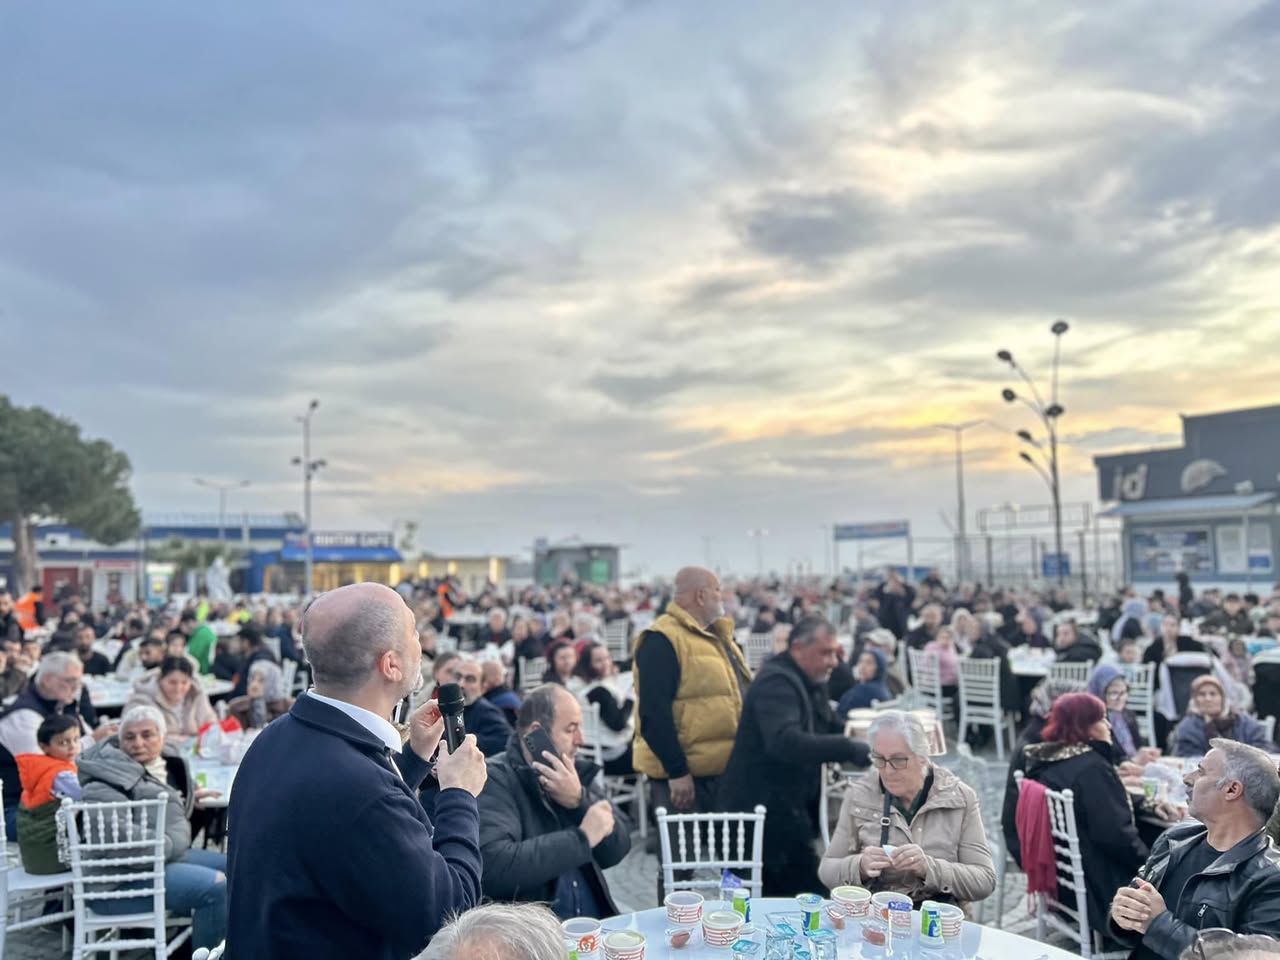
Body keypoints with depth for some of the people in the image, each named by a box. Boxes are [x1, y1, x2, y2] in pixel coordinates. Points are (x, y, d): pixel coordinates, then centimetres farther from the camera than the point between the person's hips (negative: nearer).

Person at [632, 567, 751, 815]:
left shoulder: (718, 636, 16)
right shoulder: (663, 641, -15)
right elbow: (654, 713, -22)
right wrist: (676, 771, -23)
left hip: (724, 771, 10)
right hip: (686, 775, -10)